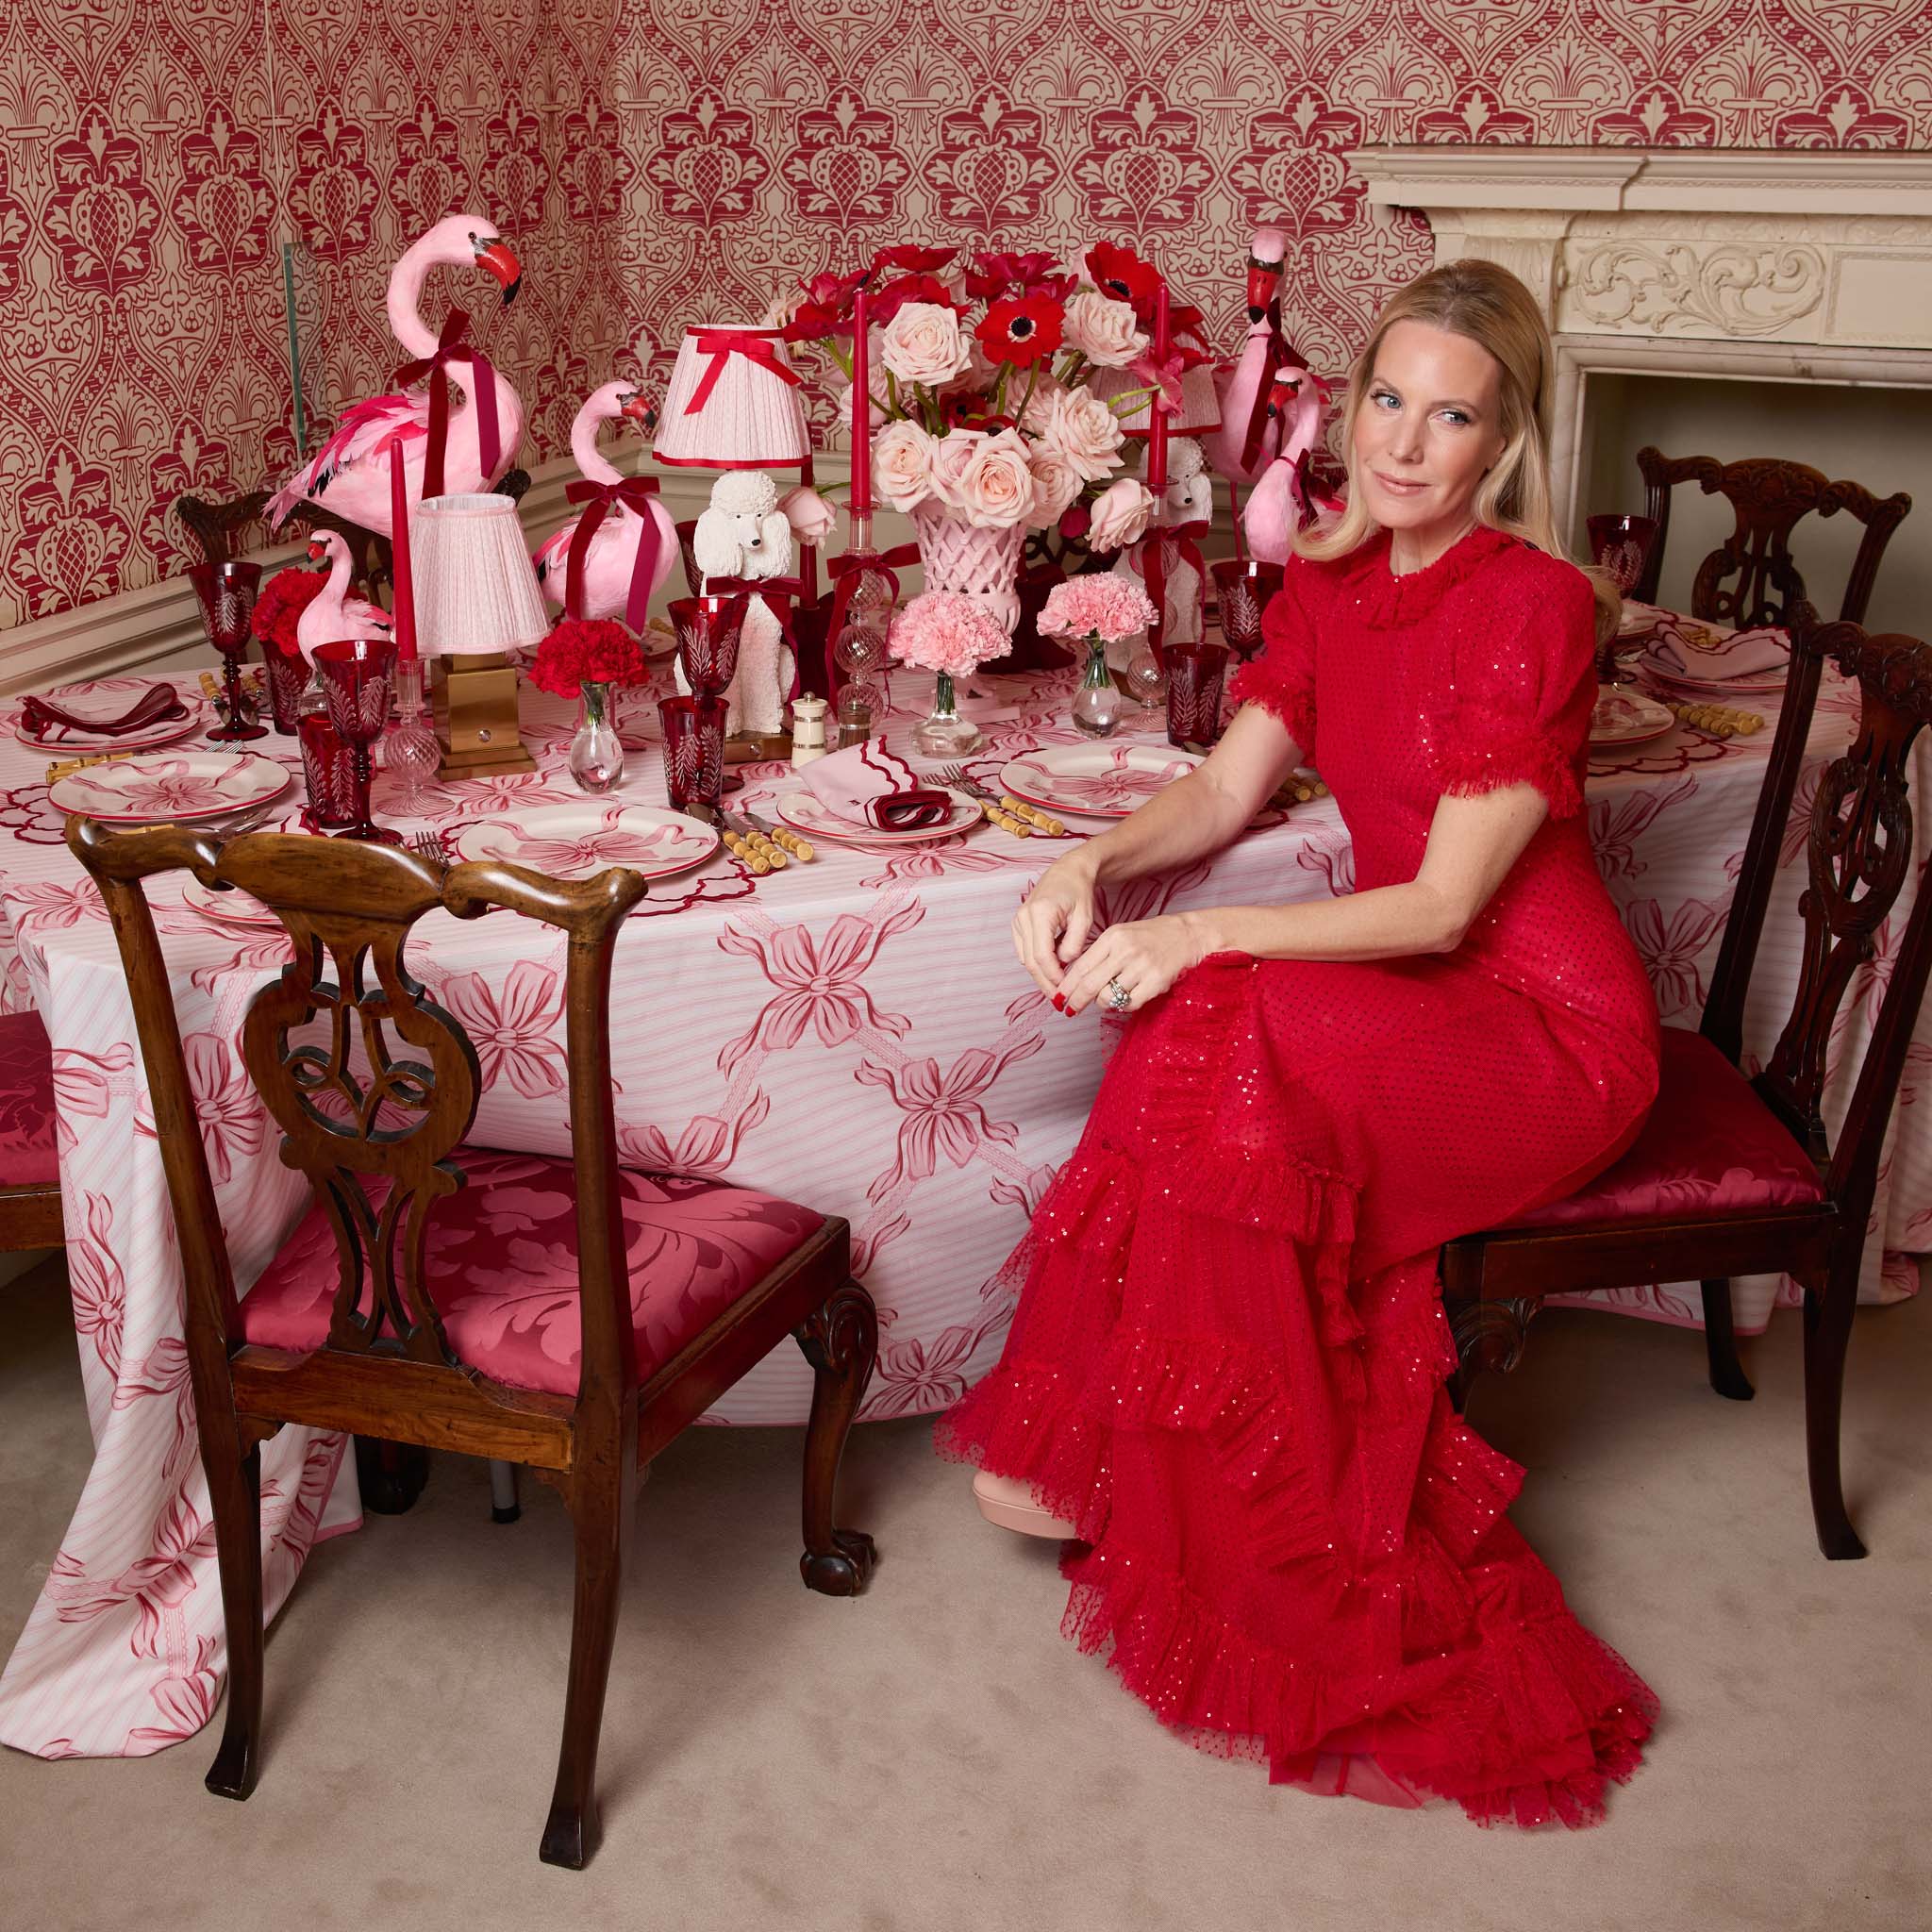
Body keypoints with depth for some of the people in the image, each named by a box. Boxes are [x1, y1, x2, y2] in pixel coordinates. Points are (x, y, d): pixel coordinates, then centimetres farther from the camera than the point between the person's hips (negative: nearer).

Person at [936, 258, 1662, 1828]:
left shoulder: (1531, 606, -18)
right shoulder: (1335, 583, 6)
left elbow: (1442, 906, -21)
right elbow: (1226, 790, 5)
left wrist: (1199, 937, -29)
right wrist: (1093, 867, -15)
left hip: (1547, 1032, -6)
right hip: (1411, 998, 6)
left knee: (1225, 1039, -29)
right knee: (1212, 1042, -24)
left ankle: (1127, 1470, -10)